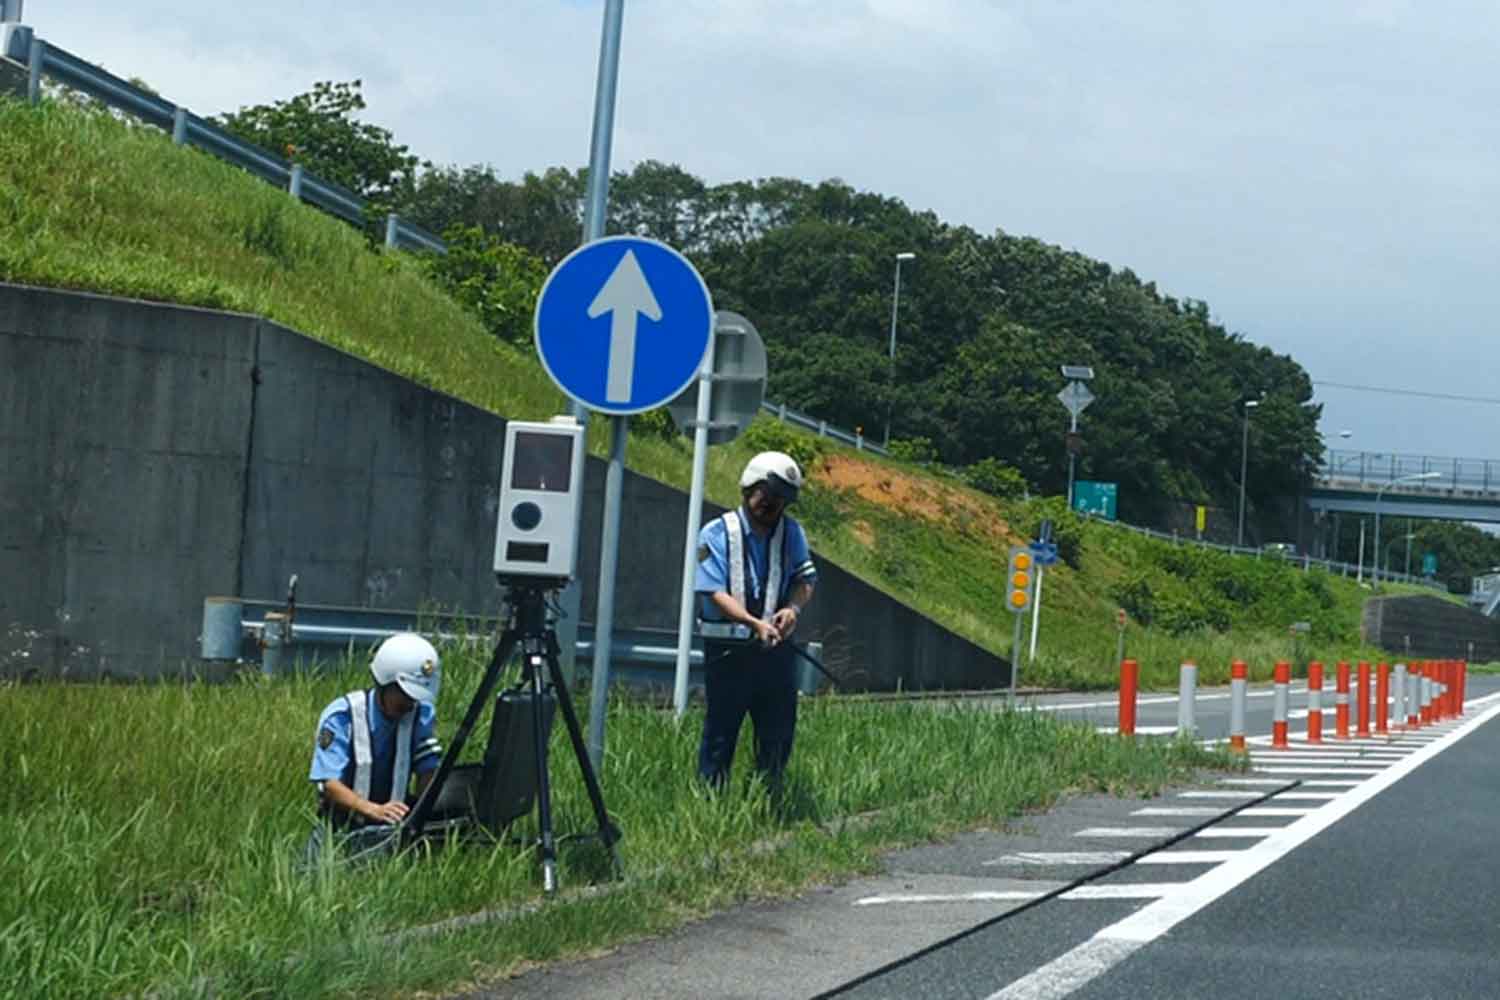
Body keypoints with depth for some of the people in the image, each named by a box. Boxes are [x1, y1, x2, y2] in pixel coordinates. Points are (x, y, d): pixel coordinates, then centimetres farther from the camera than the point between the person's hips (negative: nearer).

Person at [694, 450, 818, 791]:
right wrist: (755, 623, -25)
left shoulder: (791, 533, 9)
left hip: (776, 647, 4)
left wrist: (793, 608, -17)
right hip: (727, 648, -4)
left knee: (778, 734, 9)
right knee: (720, 734, 3)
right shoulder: (717, 533, -6)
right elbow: (715, 593, -12)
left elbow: (806, 578, 6)